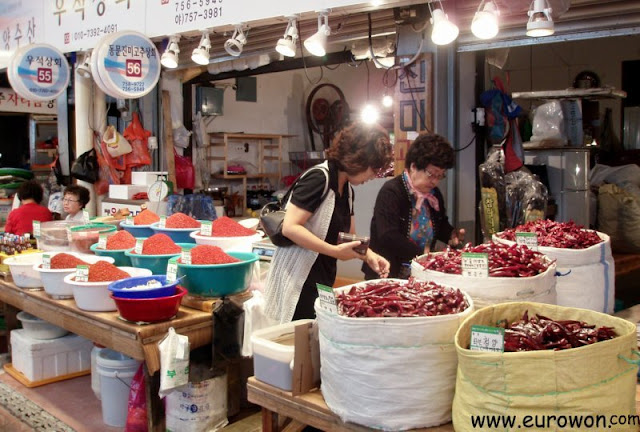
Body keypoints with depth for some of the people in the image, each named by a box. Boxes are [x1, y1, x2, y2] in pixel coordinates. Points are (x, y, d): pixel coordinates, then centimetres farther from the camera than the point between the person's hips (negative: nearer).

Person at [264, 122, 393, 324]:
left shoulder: (347, 190, 12)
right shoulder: (319, 178, -15)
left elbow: (349, 235, 18)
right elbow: (290, 227, -22)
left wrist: (369, 255, -2)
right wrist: (336, 251, -24)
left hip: (323, 281, 9)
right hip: (299, 281, -9)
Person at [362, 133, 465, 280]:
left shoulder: (434, 194, 9)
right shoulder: (391, 192, -16)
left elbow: (441, 225, 26)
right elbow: (388, 237, -26)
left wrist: (452, 235, 4)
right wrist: (422, 253, -24)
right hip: (387, 277, -7)